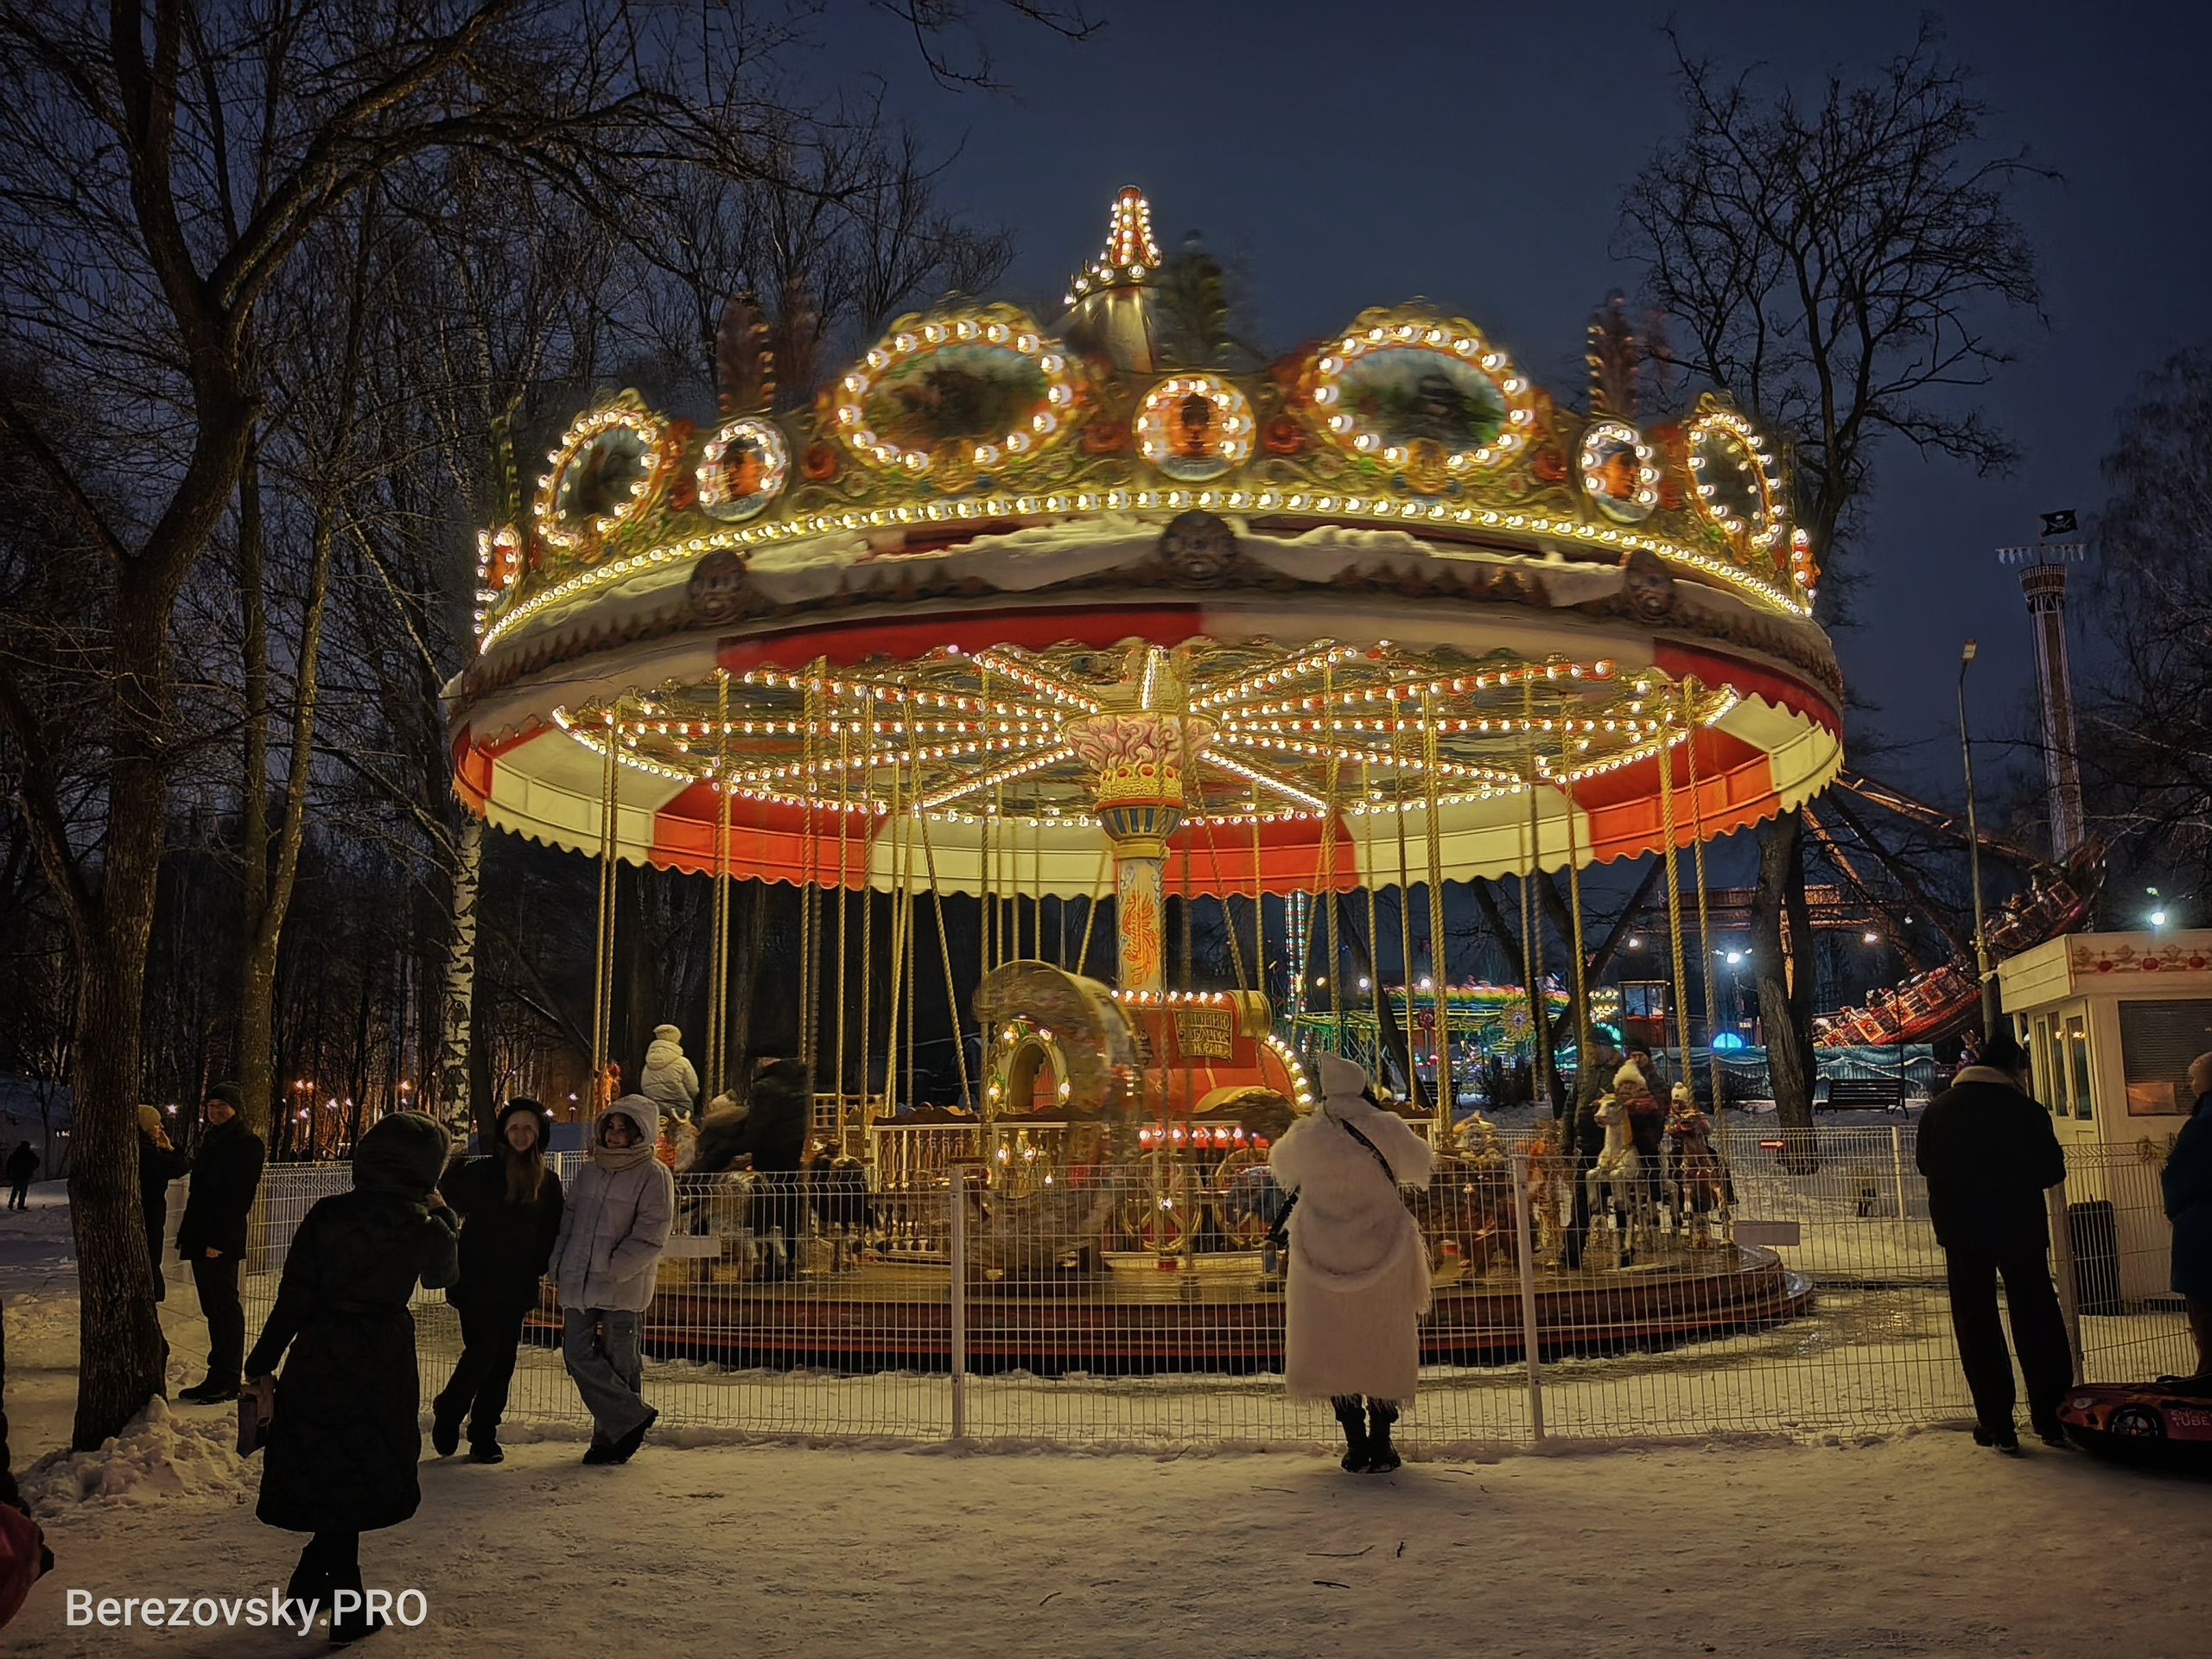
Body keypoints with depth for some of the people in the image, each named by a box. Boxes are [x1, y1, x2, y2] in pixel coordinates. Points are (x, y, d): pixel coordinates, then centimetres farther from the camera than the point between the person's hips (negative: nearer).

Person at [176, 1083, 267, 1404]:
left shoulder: (247, 1143, -9)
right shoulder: (210, 1140, 17)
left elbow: (240, 1197, -15)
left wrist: (220, 1240, -20)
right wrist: (188, 1232, 12)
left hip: (223, 1241, -9)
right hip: (201, 1238, 9)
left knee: (225, 1307, -4)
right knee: (212, 1308, 12)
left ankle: (228, 1381, 1)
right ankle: (217, 1376, 18)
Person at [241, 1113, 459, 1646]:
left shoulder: (327, 1214, -7)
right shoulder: (423, 1229, -10)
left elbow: (292, 1298, -7)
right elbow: (444, 1274, 13)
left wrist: (263, 1367, 2)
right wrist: (439, 1214, 22)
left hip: (315, 1362, 2)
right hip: (382, 1368, -2)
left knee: (326, 1474, 18)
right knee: (363, 1477, 12)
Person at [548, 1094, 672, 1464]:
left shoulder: (654, 1176, -6)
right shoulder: (591, 1171, 14)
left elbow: (650, 1238, -11)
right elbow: (569, 1219, 18)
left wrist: (612, 1270, -16)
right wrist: (558, 1264, 4)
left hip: (623, 1287, -6)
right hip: (579, 1284, 6)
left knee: (618, 1362, 2)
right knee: (577, 1353, -2)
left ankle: (610, 1437, 17)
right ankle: (632, 1417, 9)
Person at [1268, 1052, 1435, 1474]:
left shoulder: (1305, 1135, -4)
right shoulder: (1386, 1129, -7)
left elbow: (1280, 1163, 19)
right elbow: (1421, 1164, 12)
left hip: (1323, 1260, 1)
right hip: (1382, 1259, -1)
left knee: (1333, 1344, 11)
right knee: (1384, 1345, 10)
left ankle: (1355, 1443, 11)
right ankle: (1381, 1444, 10)